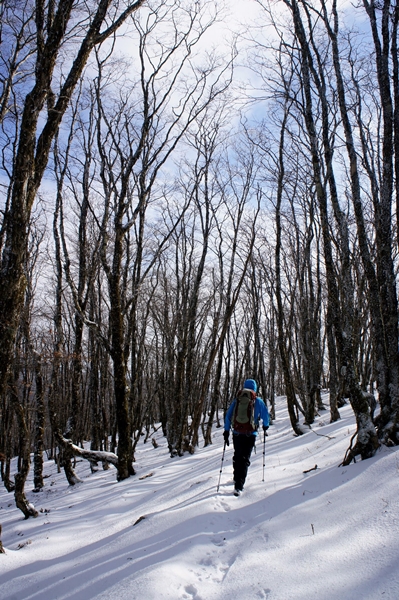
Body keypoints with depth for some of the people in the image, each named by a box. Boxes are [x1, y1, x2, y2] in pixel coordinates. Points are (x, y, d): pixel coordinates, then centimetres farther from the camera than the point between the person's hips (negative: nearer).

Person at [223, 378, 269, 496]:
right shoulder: (258, 401, 0)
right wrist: (265, 426, 26)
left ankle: (237, 479, 34)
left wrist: (226, 431, 10)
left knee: (237, 456, 21)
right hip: (251, 434, -2)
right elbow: (265, 415, 7)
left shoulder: (237, 400, 4)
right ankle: (239, 486, -9)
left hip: (237, 433, 2)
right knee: (245, 459, 1)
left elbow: (228, 415, 4)